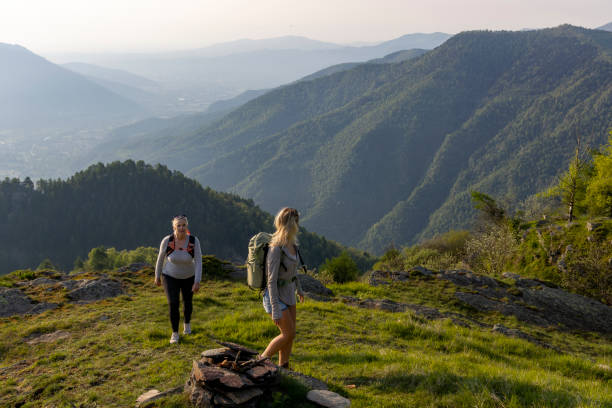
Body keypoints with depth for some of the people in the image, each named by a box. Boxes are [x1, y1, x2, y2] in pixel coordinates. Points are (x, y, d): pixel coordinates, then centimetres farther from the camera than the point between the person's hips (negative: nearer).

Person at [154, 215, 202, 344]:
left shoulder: (194, 241, -25)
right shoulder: (167, 241, -24)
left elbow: (198, 262, -23)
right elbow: (160, 258, -8)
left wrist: (197, 282, -29)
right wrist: (157, 276, 1)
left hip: (188, 276, 1)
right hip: (171, 276, -1)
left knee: (188, 302, 18)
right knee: (173, 304, -12)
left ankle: (187, 323, 48)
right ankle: (175, 333, 6)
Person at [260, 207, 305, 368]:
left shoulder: (291, 244, 0)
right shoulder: (276, 248, -27)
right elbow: (271, 280, -25)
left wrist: (299, 288, 28)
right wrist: (275, 309, -25)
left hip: (288, 293, 8)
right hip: (276, 296, -8)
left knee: (290, 333, 11)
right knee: (289, 334, -4)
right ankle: (263, 360, 14)